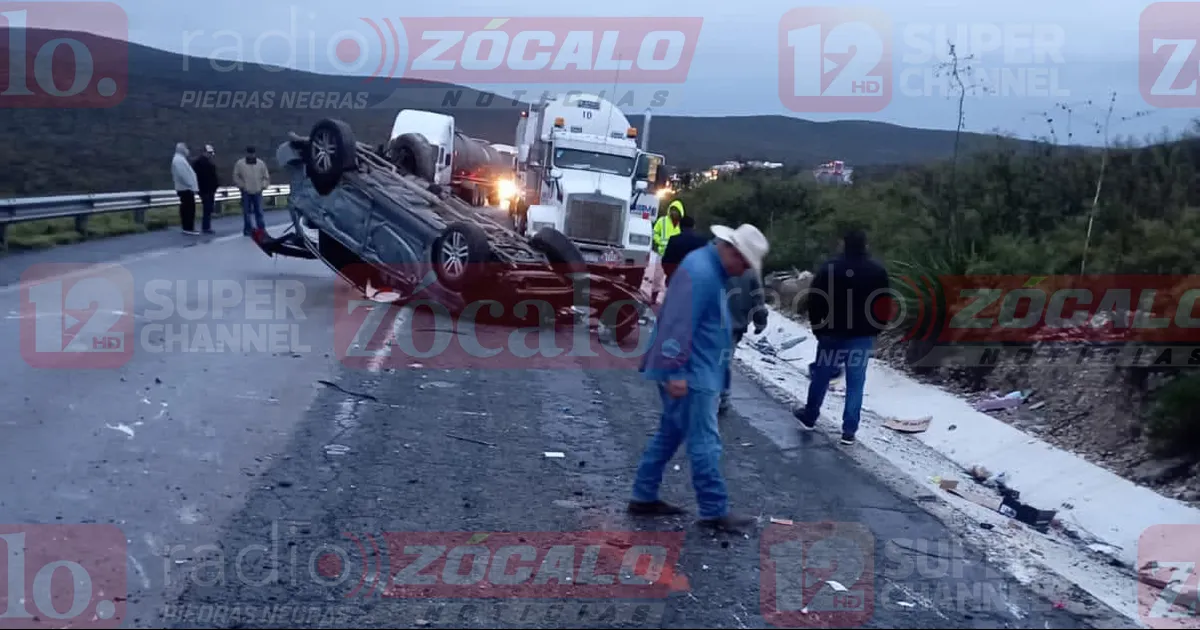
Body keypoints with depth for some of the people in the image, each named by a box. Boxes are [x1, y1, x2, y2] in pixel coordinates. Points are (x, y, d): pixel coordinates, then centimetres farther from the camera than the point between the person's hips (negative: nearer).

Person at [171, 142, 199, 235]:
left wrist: (192, 185, 17)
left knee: (185, 208, 11)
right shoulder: (179, 160, -15)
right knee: (190, 208, -10)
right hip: (186, 188, -11)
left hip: (184, 188, 11)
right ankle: (189, 228, -11)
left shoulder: (179, 159, 19)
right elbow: (183, 174, -24)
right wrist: (191, 185, -22)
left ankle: (186, 228, 14)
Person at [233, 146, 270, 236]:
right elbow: (236, 177, 4)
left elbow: (266, 177, 10)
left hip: (257, 192, 1)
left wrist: (263, 186, 0)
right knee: (246, 212, 1)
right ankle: (247, 229, 8)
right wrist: (241, 185, -4)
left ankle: (262, 229, 7)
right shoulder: (240, 164, -1)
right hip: (246, 192, -1)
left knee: (259, 211, 2)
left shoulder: (261, 163, 4)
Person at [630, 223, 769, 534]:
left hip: (696, 371, 11)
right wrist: (675, 372, -28)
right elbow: (679, 324, -26)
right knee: (705, 442, -4)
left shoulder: (712, 269, 13)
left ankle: (644, 497, 23)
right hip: (689, 374, -11)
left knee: (670, 434, 16)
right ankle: (715, 511, 2)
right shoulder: (701, 272, -21)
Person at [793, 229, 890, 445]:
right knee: (855, 382, 3)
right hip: (863, 336, 1)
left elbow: (814, 300, -6)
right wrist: (875, 330, 12)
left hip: (832, 332, -1)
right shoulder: (878, 270, 0)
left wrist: (817, 326, 5)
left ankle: (810, 416, 29)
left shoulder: (830, 267, -7)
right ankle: (849, 430, 1)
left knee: (821, 375, 15)